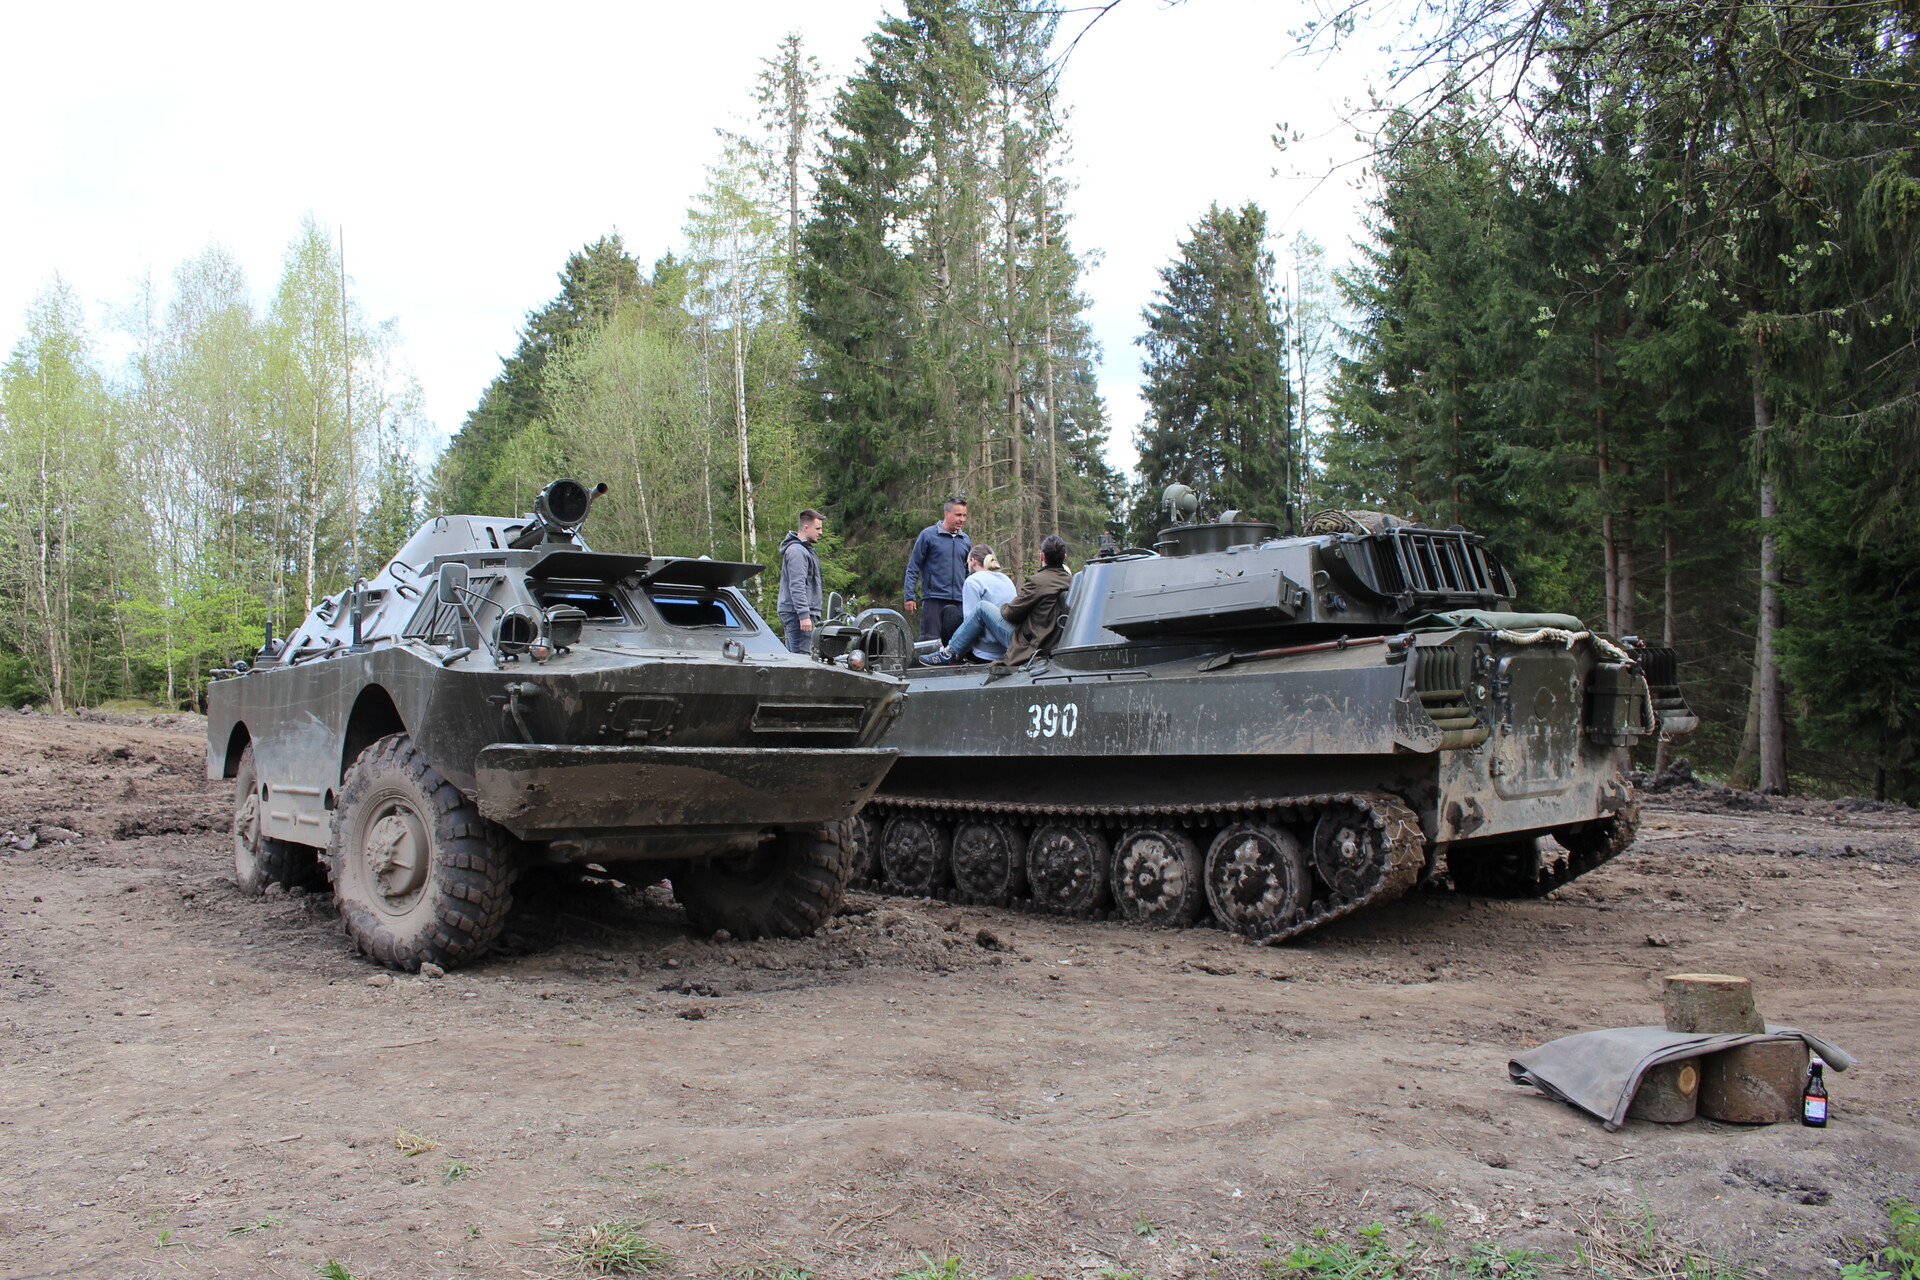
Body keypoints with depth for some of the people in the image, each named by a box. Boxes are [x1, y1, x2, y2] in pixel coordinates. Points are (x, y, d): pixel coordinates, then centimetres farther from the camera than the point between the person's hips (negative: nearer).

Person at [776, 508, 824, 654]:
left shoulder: (805, 549, 21)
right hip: (796, 614, -11)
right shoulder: (796, 551, -13)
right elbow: (796, 586, -21)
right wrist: (804, 615, -25)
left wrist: (813, 615, 26)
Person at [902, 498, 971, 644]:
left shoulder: (965, 540, 12)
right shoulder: (928, 535, -1)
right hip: (933, 599, -5)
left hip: (959, 602, 5)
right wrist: (909, 596, -7)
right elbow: (913, 567, 0)